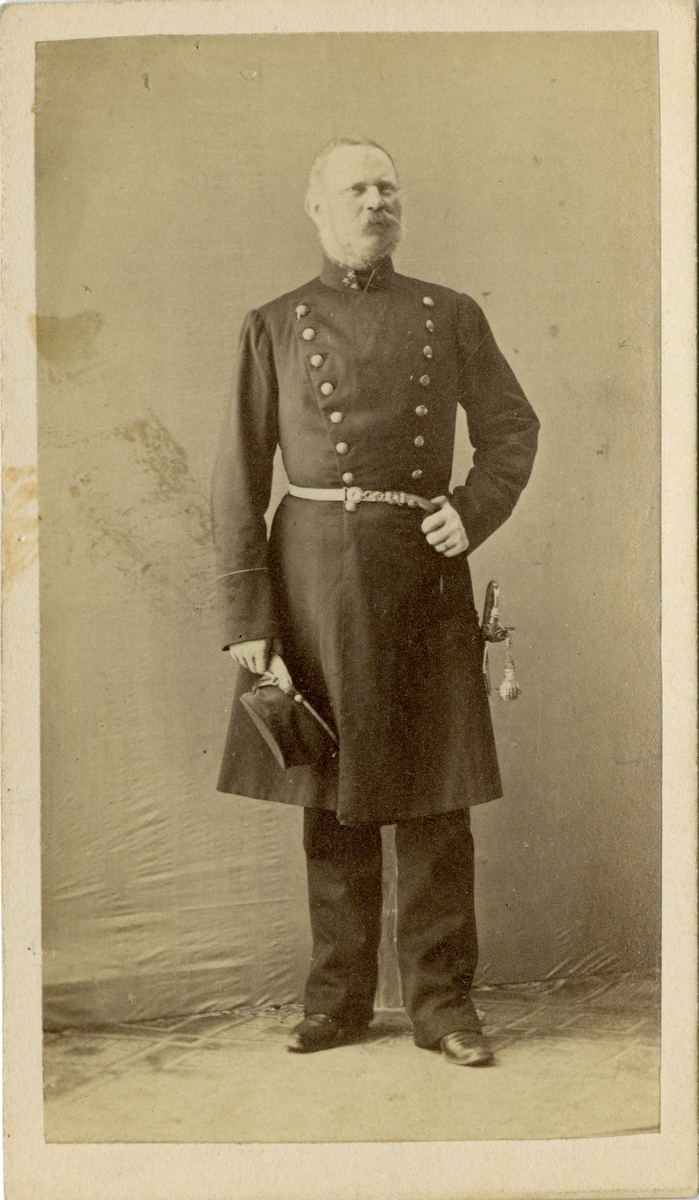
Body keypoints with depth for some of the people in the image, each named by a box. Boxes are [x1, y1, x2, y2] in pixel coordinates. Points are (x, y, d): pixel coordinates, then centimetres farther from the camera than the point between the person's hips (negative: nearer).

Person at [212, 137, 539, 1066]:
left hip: (425, 571, 1)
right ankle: (340, 997, 21)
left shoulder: (452, 316, 10)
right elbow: (240, 478, 2)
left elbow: (512, 427, 16)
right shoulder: (274, 326, 6)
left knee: (435, 798, 2)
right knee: (332, 798, 8)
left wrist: (476, 512, -4)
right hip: (316, 571, 0)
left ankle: (442, 1001, 15)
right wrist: (247, 616, -6)